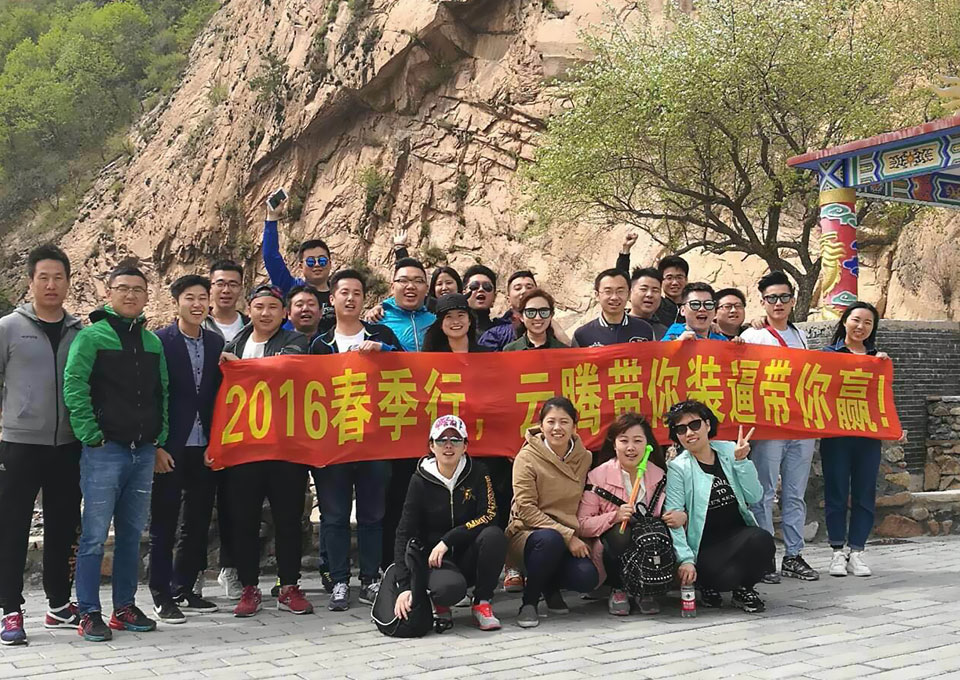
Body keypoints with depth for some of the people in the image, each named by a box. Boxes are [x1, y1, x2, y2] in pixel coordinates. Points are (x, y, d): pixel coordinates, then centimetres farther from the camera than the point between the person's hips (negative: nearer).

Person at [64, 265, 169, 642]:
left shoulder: (153, 342, 14)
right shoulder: (92, 336, -3)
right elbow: (74, 388, -9)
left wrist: (160, 439, 9)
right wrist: (91, 435, -13)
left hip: (144, 452, 5)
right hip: (104, 451, -5)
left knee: (132, 533, 11)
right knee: (94, 535, -2)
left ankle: (125, 607, 21)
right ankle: (89, 613, 5)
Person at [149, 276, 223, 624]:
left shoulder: (216, 343, 9)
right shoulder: (159, 341, -5)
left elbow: (220, 395, 9)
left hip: (205, 448, 5)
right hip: (171, 448, -5)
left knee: (198, 522, 11)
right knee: (164, 523, 3)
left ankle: (184, 590, 22)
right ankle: (162, 596, 11)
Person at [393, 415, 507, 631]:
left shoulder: (477, 472, -3)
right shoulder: (421, 480, -6)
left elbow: (489, 516, -13)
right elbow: (404, 534, -11)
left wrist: (447, 540, -22)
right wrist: (405, 586, -22)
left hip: (469, 557, 2)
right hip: (434, 559, -2)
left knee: (494, 535, -30)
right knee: (450, 587, -36)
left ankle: (482, 604, -11)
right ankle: (440, 604, 4)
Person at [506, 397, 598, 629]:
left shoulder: (584, 458, 4)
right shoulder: (527, 457, -9)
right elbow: (525, 509, -14)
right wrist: (567, 536, -21)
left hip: (570, 538, 4)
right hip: (528, 533, -4)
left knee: (587, 578, -26)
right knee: (550, 539, -38)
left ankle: (551, 588, 11)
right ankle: (529, 601, -13)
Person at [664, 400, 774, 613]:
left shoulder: (729, 452, 6)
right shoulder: (677, 468, -4)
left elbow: (754, 496, 0)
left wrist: (741, 461, -11)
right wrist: (686, 560, -22)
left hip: (739, 534, 3)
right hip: (706, 545, -3)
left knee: (762, 540, -31)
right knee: (726, 577, -32)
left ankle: (743, 589, -1)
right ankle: (708, 584, 7)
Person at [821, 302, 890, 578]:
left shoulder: (878, 357, 14)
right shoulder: (828, 354, 3)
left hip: (869, 434, 3)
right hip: (836, 434, -3)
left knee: (864, 494, 5)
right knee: (836, 493, 2)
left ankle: (856, 552, 12)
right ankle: (838, 552, 11)